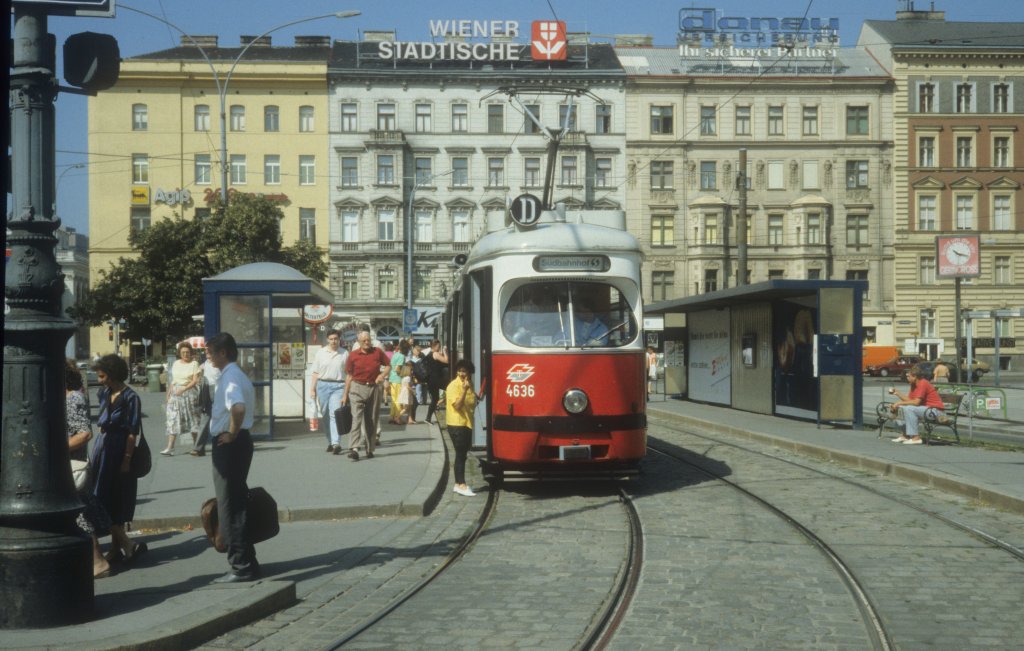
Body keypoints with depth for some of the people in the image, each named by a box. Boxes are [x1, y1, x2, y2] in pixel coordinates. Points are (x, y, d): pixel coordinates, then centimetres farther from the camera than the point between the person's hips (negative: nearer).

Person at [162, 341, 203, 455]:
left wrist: (183, 389, -23)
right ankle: (170, 447, -8)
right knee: (173, 420, -4)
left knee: (193, 420, 5)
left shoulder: (194, 364, -4)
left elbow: (196, 380, -13)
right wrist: (169, 393, 12)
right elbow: (172, 380, 16)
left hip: (189, 393, -4)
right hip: (175, 394, 4)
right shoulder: (176, 363, 11)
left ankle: (195, 445, 17)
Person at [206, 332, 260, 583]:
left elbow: (238, 408, -36)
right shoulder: (238, 375, 14)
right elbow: (249, 408, 27)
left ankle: (242, 567, -2)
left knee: (229, 507, -4)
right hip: (239, 442, 10)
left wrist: (232, 434, -22)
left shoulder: (230, 377, -17)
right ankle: (246, 562, 23)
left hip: (229, 446, -10)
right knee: (237, 503, 16)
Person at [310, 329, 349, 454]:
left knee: (335, 414, -14)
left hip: (338, 386, -3)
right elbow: (316, 372, 9)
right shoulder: (321, 353, 9)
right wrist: (312, 389, 5)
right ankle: (330, 442, 21)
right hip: (323, 385, 3)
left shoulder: (345, 353, 5)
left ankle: (336, 443, -19)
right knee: (325, 416, 9)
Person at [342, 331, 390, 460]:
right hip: (358, 388, -2)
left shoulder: (378, 352, 3)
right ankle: (354, 449, -23)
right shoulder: (353, 356, 1)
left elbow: (388, 365, 13)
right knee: (356, 418, -15)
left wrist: (383, 374, -9)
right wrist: (345, 395, 5)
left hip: (374, 388, 2)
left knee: (372, 421, 9)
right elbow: (349, 376, 5)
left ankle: (370, 449, 20)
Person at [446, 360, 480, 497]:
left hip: (467, 423, 8)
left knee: (462, 454, 11)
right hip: (456, 424, -8)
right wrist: (464, 390, -29)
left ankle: (459, 484, 18)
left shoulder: (469, 384, 12)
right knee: (461, 454, -8)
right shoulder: (453, 386, -14)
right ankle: (461, 485, -7)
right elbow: (457, 405, -23)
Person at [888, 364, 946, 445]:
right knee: (902, 408, 9)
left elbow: (916, 402, -25)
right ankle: (905, 435, 9)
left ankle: (915, 437, -25)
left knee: (909, 409, -27)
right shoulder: (914, 385, 10)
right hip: (925, 408, 10)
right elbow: (909, 399, 8)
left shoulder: (923, 384, -18)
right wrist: (897, 393, 1)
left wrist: (899, 403, -20)